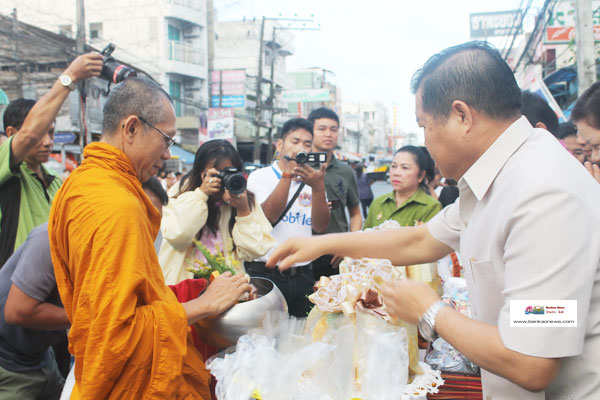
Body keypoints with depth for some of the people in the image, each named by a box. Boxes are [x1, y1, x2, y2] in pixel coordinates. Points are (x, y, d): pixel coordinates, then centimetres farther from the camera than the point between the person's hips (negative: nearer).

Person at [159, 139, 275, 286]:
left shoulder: (247, 200, 2)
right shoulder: (180, 192, 0)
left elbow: (252, 252, -3)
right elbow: (176, 237, -15)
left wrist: (243, 211, -15)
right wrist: (200, 194, -17)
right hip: (183, 281, 0)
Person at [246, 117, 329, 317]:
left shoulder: (312, 181, 9)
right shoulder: (260, 177, 1)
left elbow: (320, 226, -4)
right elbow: (268, 216, -17)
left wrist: (318, 187, -20)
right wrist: (288, 173, -22)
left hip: (302, 276, 4)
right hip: (265, 274, -3)